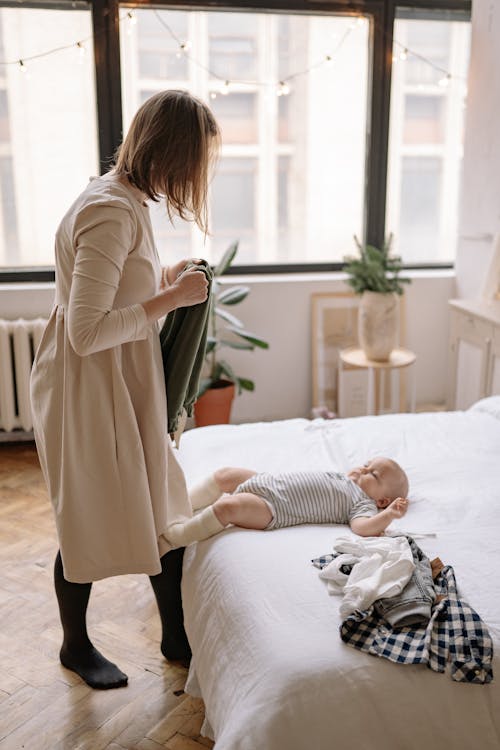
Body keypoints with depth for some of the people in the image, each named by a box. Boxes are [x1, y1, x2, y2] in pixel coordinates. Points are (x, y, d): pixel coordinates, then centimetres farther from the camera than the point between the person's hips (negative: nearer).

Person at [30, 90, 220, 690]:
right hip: (88, 388, -10)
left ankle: (176, 636, 33)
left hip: (122, 384, 10)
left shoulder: (121, 199, 8)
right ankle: (75, 645, 36)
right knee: (88, 523, 10)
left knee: (163, 509, 15)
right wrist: (170, 298, -21)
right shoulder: (112, 212, -24)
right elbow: (87, 331, -29)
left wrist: (165, 280, 5)